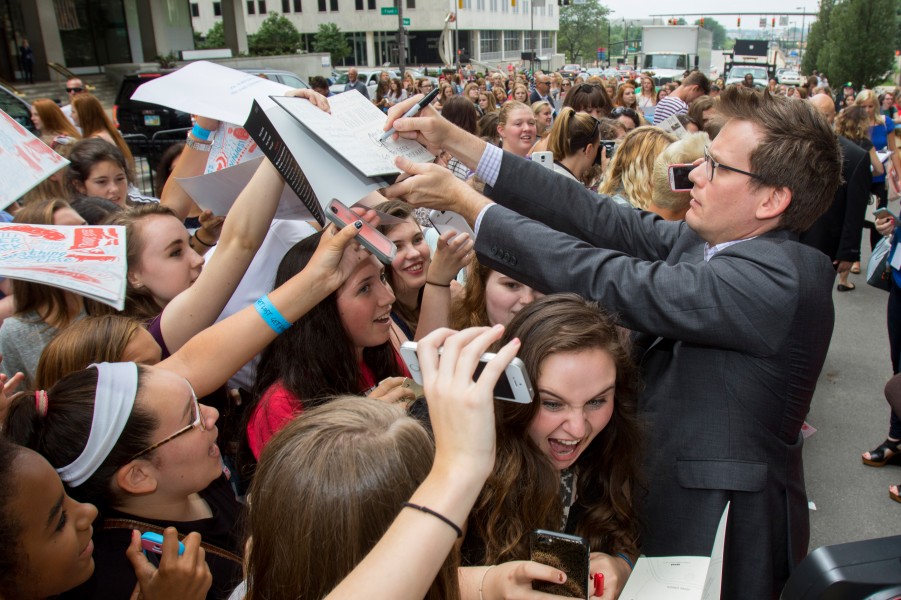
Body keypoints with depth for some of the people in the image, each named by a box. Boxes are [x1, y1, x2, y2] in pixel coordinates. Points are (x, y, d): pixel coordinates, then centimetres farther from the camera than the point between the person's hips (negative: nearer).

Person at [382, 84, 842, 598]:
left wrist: (462, 200, -24)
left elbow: (608, 281, -30)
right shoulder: (707, 240, -2)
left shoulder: (780, 277, -28)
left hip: (721, 532, -7)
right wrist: (455, 141, -10)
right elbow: (600, 219, -7)